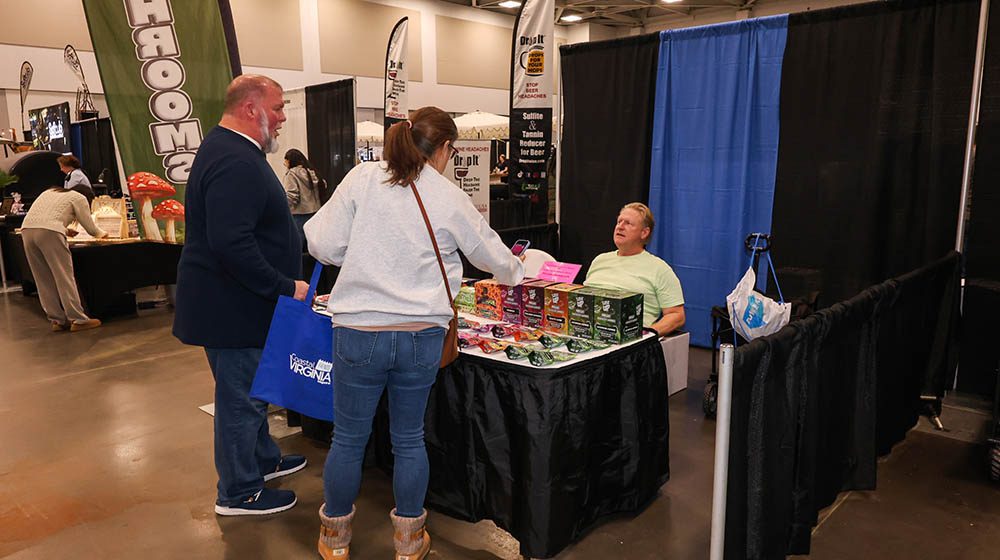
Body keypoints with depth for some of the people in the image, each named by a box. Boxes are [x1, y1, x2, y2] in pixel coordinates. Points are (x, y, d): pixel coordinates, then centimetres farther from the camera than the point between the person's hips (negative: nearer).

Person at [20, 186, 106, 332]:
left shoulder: (50, 192, 32)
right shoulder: (79, 198, 13)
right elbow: (91, 229, 14)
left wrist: (64, 230, 29)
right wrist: (103, 233, 34)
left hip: (26, 229, 7)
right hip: (48, 232, -7)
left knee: (44, 280, 8)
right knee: (64, 277, -4)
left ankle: (58, 320, 11)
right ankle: (78, 320, -5)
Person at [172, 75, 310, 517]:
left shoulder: (227, 150, 13)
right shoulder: (236, 162, -23)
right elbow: (231, 243, -33)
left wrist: (282, 284, 21)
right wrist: (285, 286, -24)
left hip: (236, 300, 11)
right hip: (231, 307, -11)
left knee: (249, 389, 23)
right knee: (241, 398, 4)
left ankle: (264, 459, 41)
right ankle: (239, 493, 20)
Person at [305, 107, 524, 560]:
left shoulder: (363, 178, -2)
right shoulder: (450, 199, -1)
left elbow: (323, 243, -3)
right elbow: (496, 258, 12)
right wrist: (517, 272, 35)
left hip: (359, 332, 0)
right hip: (421, 336, 1)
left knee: (348, 438, 15)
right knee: (409, 439, 16)